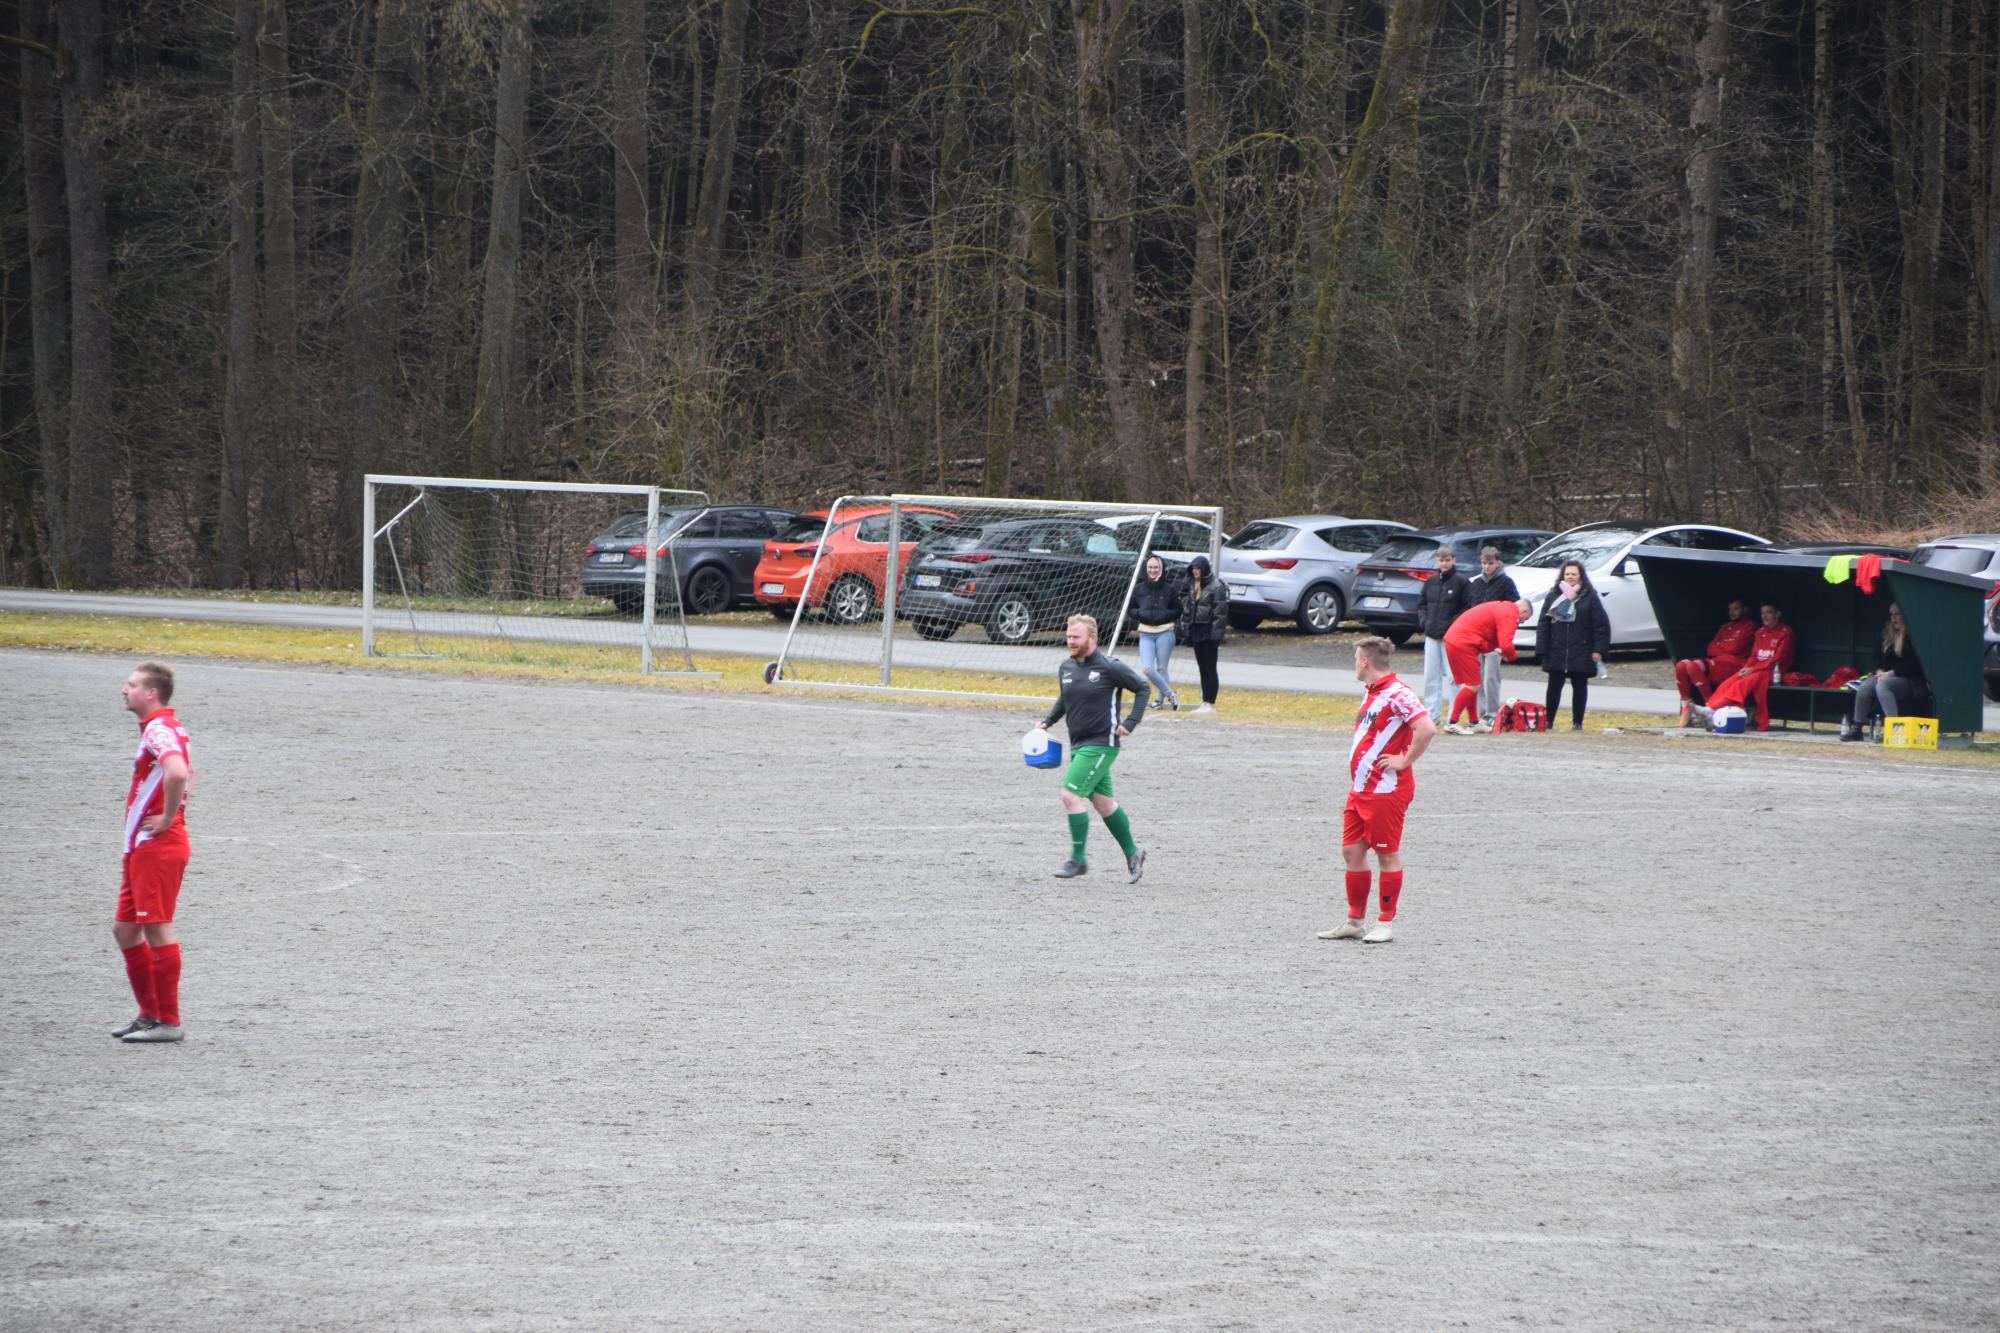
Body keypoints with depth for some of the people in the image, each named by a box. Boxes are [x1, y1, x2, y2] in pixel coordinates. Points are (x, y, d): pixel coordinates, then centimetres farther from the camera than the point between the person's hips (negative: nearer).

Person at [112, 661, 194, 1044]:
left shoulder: (158, 730, -16)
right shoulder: (165, 728, 17)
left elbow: (178, 772, -35)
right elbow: (186, 774, 33)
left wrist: (167, 818, -23)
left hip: (157, 847, -11)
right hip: (141, 848, 11)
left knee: (158, 929, -7)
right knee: (124, 928, 14)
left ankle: (168, 1021, -4)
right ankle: (150, 1014, 19)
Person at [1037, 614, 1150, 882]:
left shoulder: (1109, 667, -12)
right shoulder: (1066, 668, 8)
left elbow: (1143, 688, -4)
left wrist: (1130, 723, -10)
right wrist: (1048, 721, 10)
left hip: (1100, 744, -8)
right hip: (1078, 745, 8)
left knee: (1071, 795, -15)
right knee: (1103, 802, 14)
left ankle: (1078, 860, -8)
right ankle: (1132, 853, 28)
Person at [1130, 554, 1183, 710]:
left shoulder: (1170, 589, -1)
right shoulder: (1139, 589, 6)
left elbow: (1177, 611, 1)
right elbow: (1131, 610, 11)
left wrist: (1161, 615, -15)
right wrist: (1142, 614, -9)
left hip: (1165, 633, -2)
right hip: (1146, 634, 2)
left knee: (1161, 668, 2)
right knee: (1147, 668, -10)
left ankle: (1160, 698, 18)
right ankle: (1170, 694, 5)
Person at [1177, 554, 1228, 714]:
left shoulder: (1216, 587, -11)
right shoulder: (1193, 585, 13)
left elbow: (1220, 612, -13)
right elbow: (1186, 607, 19)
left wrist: (1217, 635, -17)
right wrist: (1186, 631, 12)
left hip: (1209, 633, -8)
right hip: (1196, 632, 8)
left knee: (1209, 669, -4)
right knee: (1202, 669, 10)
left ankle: (1210, 704, -1)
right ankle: (1205, 702, 14)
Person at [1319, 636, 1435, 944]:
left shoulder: (1396, 694, -16)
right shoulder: (1371, 693, 14)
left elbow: (1426, 728, -27)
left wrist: (1405, 761, -19)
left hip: (1386, 790, -10)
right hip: (1360, 789, 10)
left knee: (1387, 855, 0)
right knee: (1351, 851, 10)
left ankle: (1385, 924, 7)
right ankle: (1354, 921, 17)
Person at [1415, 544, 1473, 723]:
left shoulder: (1461, 581, -4)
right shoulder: (1431, 581, 11)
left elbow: (1469, 607, -6)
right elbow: (1421, 603, 19)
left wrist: (1453, 624, -14)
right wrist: (1424, 621, 3)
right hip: (1432, 636, 5)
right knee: (1430, 677, 6)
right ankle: (1432, 714, 12)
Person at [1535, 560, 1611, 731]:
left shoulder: (1590, 598, 1)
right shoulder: (1553, 597, 8)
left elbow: (1602, 625, -1)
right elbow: (1543, 625, 7)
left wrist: (1598, 650, -8)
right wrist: (1541, 649, -1)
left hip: (1581, 652, -2)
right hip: (1556, 653, 2)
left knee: (1579, 687, 5)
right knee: (1554, 687, 3)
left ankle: (1577, 722, 11)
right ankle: (1548, 721, 8)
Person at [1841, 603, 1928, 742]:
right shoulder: (1888, 634, 16)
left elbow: (1911, 664, -16)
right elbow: (1878, 657, 19)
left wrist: (1890, 673, -18)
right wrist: (1880, 672, -1)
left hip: (1911, 681, -8)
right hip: (1886, 675, 8)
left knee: (1882, 686, -34)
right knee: (1864, 686, -15)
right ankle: (1857, 729, -14)